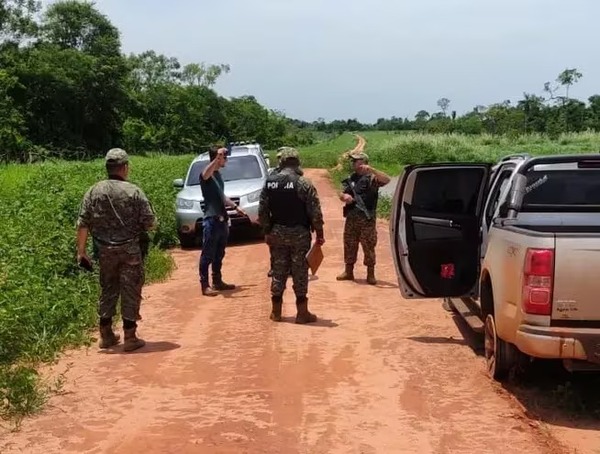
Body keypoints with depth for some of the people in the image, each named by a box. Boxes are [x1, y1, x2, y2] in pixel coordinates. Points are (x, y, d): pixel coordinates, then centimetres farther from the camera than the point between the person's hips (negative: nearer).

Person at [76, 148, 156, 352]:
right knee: (130, 291, 5)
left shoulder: (94, 191, -1)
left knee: (107, 289, 17)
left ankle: (106, 335, 23)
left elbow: (82, 224, -2)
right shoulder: (134, 192, -9)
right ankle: (130, 337, 9)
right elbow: (150, 222, -9)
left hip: (105, 250, 3)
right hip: (129, 250, -3)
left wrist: (81, 251, 5)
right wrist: (138, 228, 14)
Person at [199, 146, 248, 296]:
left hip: (222, 219, 9)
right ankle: (205, 285, -1)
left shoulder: (218, 174, 16)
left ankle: (217, 281, 24)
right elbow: (205, 175, -39)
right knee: (208, 254, -5)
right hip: (211, 220, -9)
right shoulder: (207, 174, -12)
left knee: (219, 254, 15)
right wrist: (217, 158, -49)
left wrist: (235, 207, 31)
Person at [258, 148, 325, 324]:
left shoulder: (269, 182, 1)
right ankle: (302, 313, 6)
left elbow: (262, 210, 4)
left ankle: (276, 311, 17)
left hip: (277, 233, 4)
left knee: (278, 271, 11)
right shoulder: (303, 184, -12)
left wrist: (267, 231, 13)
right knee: (300, 273, 2)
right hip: (299, 233, -4)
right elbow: (315, 212, -13)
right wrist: (319, 233, -4)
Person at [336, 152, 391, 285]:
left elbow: (386, 180, -20)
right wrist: (345, 196, -16)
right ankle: (348, 272, 22)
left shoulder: (371, 178, -3)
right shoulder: (350, 179, 14)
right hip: (351, 218, 5)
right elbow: (341, 195, 9)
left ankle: (370, 274, 7)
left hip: (367, 219, -5)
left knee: (369, 246, -1)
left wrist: (371, 170, -28)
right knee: (349, 245, 11)